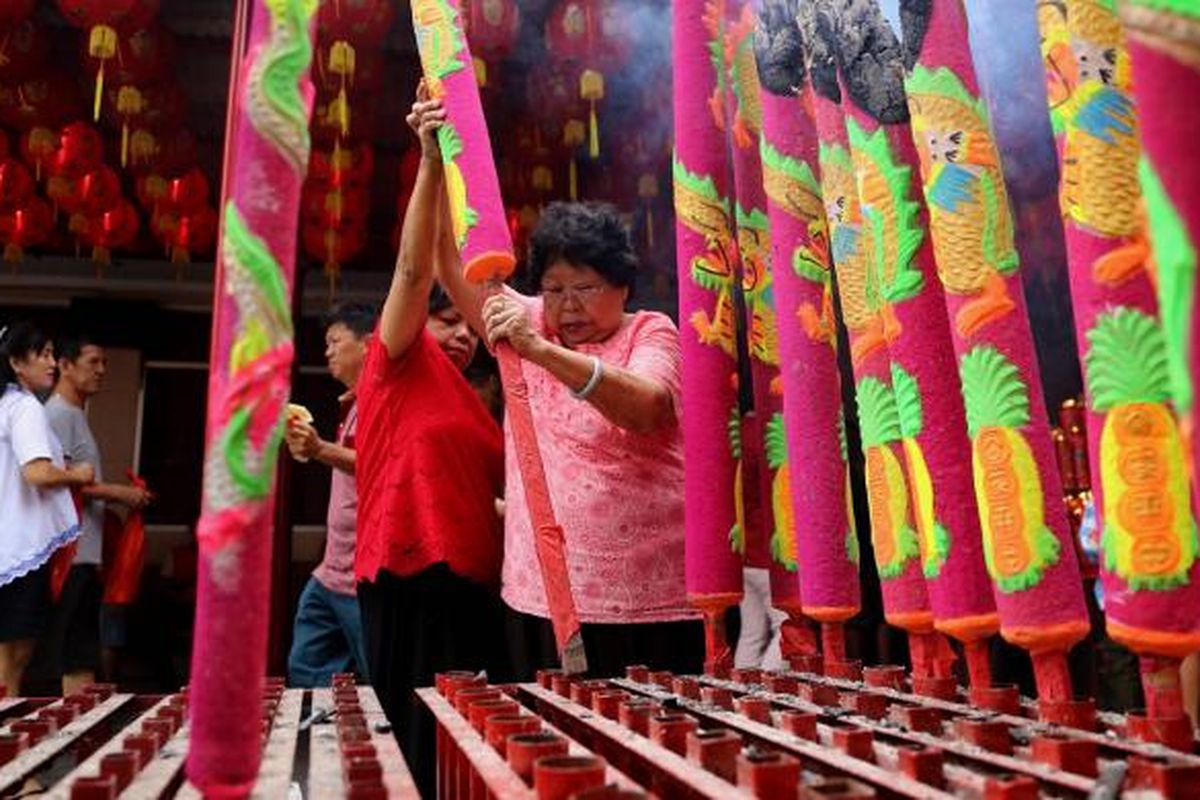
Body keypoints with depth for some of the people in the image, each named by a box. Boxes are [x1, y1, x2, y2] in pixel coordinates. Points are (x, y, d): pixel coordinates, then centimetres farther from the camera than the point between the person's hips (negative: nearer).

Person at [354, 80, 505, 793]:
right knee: (417, 737, -5)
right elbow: (415, 268, -7)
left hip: (473, 578, 7)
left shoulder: (475, 410, 23)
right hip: (412, 570, -7)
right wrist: (432, 160, -15)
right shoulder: (400, 364, 6)